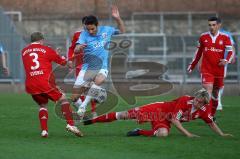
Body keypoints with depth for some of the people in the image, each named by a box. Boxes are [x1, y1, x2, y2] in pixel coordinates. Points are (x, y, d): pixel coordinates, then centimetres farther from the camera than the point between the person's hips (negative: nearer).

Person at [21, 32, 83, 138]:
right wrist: (59, 55, 40)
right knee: (63, 99, 11)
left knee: (42, 105, 22)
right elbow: (63, 62, 16)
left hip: (30, 85, 4)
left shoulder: (24, 51, 16)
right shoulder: (46, 50, 7)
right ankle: (70, 124, -6)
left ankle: (44, 130, 4)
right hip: (45, 83, -3)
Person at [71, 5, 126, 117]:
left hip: (102, 67, 0)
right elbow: (75, 50, -19)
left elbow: (122, 31, 14)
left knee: (99, 80, -38)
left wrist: (118, 19, -4)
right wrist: (79, 47, -45)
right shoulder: (84, 34, -7)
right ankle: (81, 113, 27)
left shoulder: (106, 30, 0)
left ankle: (84, 105, -24)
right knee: (74, 97, -4)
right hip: (87, 67, 0)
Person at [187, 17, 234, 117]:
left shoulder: (225, 37, -2)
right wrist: (192, 65, 18)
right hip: (206, 70, -1)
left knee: (215, 93, 12)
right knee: (208, 90, -17)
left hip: (219, 70, 1)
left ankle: (212, 115, 27)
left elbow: (231, 52, -3)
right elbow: (199, 52, 14)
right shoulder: (203, 37, 2)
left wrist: (226, 60, -23)